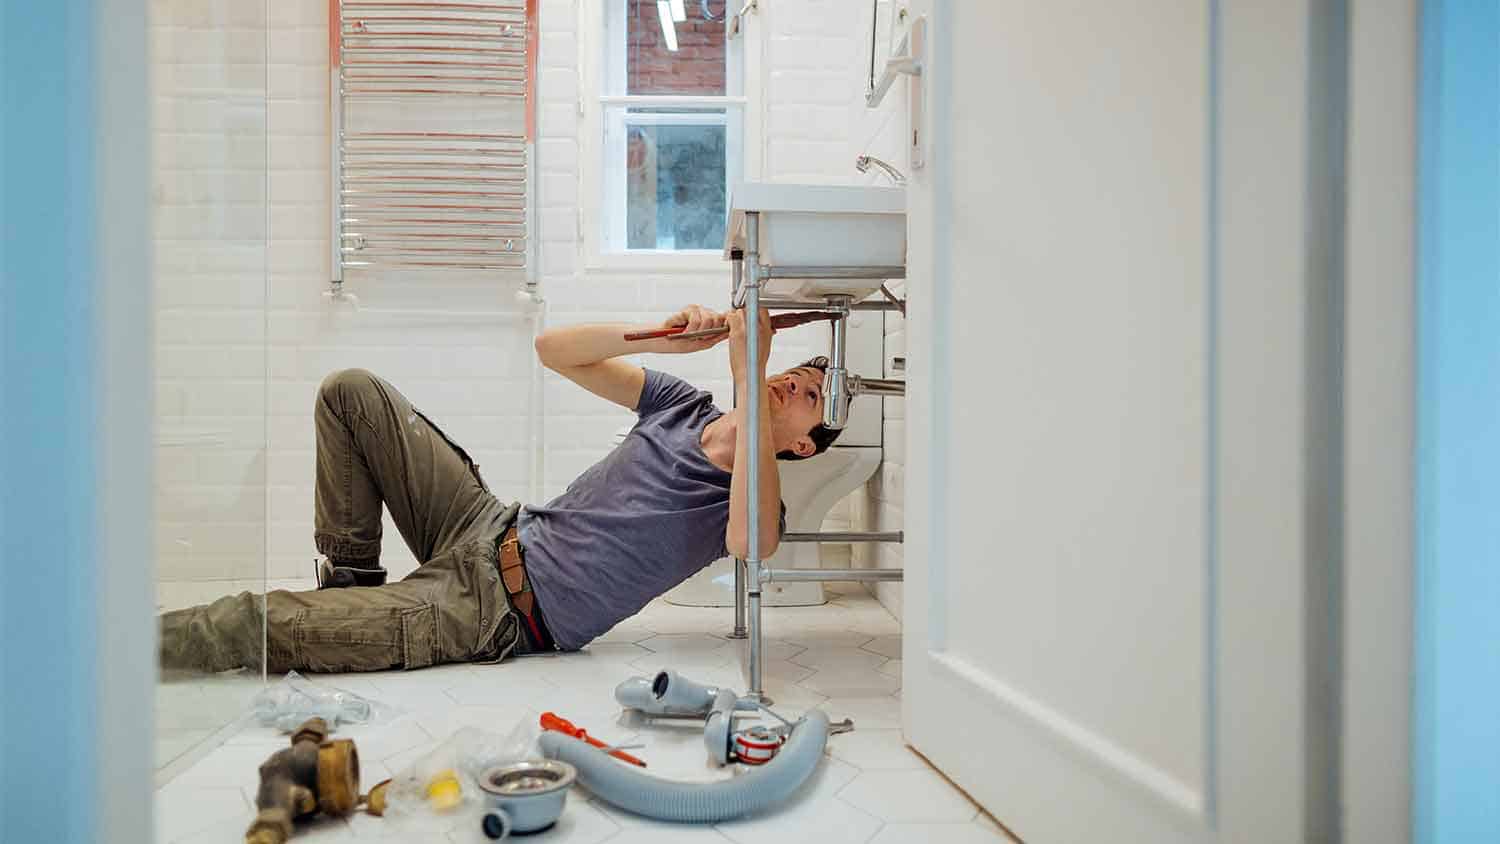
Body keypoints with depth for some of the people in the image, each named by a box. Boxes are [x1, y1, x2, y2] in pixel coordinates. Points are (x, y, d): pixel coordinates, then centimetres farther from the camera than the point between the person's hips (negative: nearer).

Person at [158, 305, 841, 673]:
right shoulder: (680, 404, 6)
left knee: (246, 625, -16)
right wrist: (657, 335, -13)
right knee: (351, 391, 2)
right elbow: (553, 349, 4)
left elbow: (750, 543, -40)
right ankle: (350, 581, 13)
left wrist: (749, 370, -38)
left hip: (498, 615, -7)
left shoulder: (752, 502, -11)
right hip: (494, 529, 7)